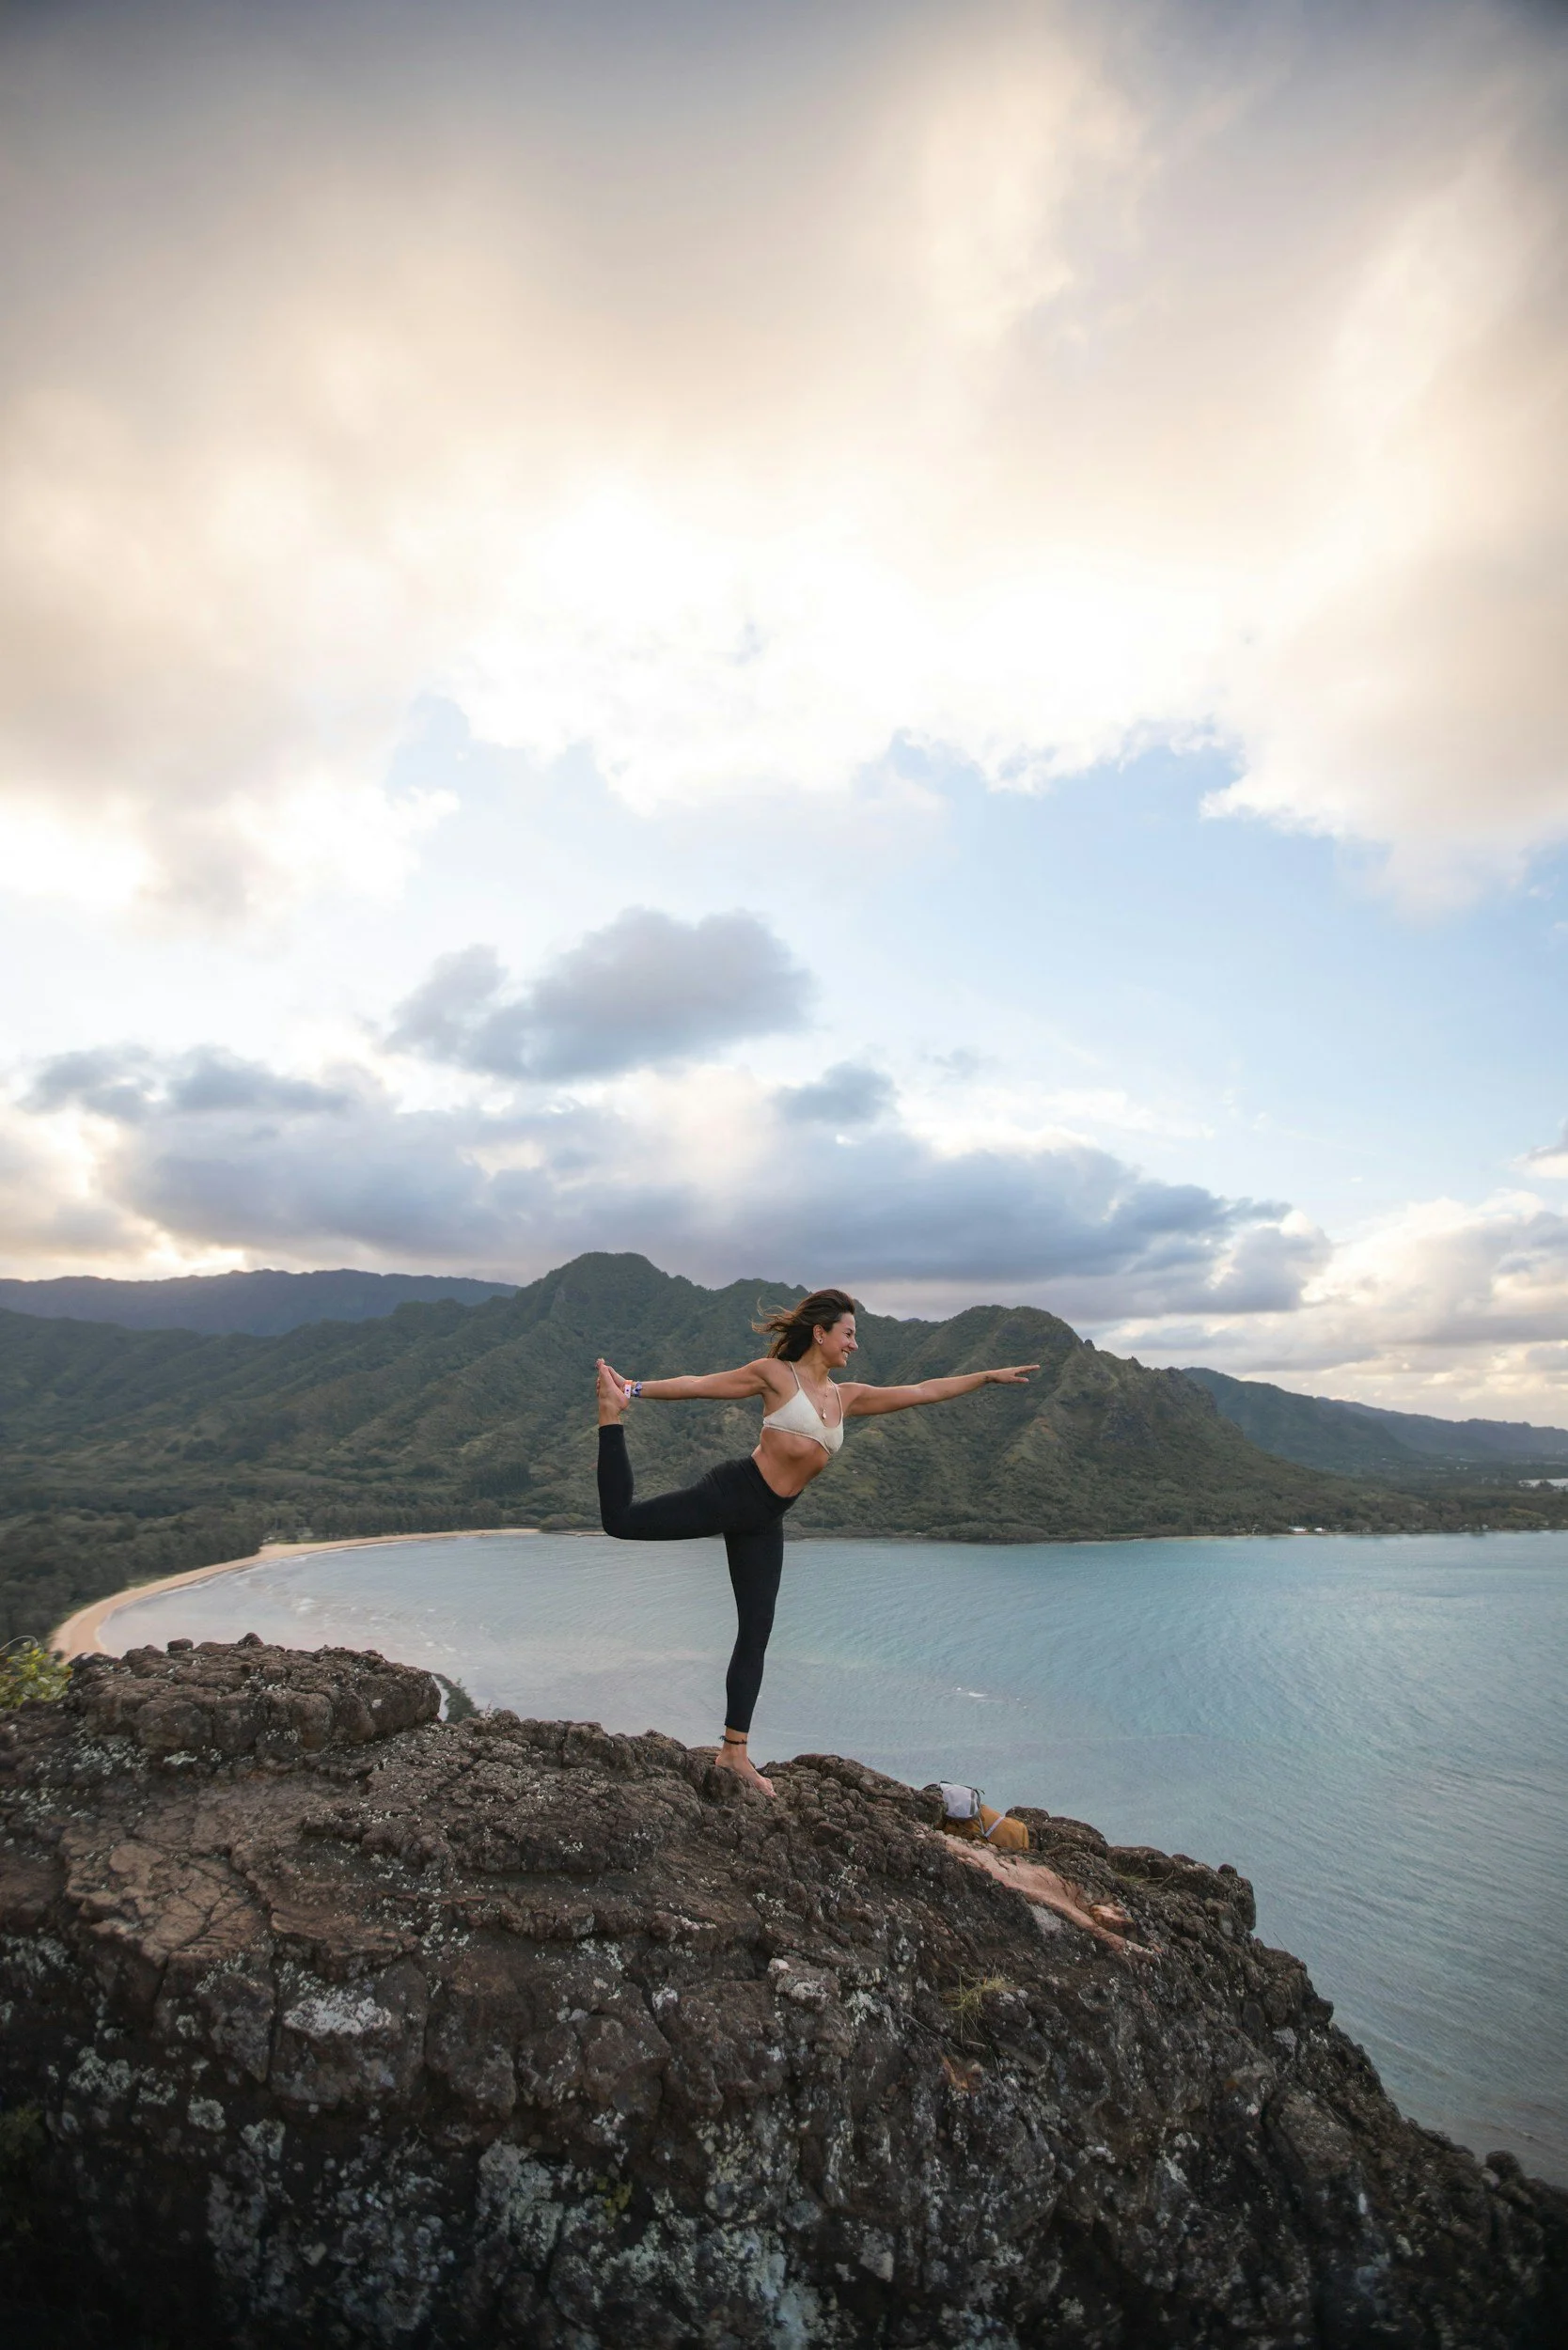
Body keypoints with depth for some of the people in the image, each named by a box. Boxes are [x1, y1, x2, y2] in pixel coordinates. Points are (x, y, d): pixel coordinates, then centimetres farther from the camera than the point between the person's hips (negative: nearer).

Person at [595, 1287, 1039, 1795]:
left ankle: (734, 1751, 21)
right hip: (732, 1493, -6)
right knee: (621, 1520, -16)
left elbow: (923, 1391, 16)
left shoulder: (847, 1396, 13)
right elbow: (700, 1385, -3)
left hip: (764, 1522, 6)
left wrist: (989, 1377, 16)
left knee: (755, 1635, 9)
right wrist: (637, 1391, -7)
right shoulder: (775, 1374, -3)